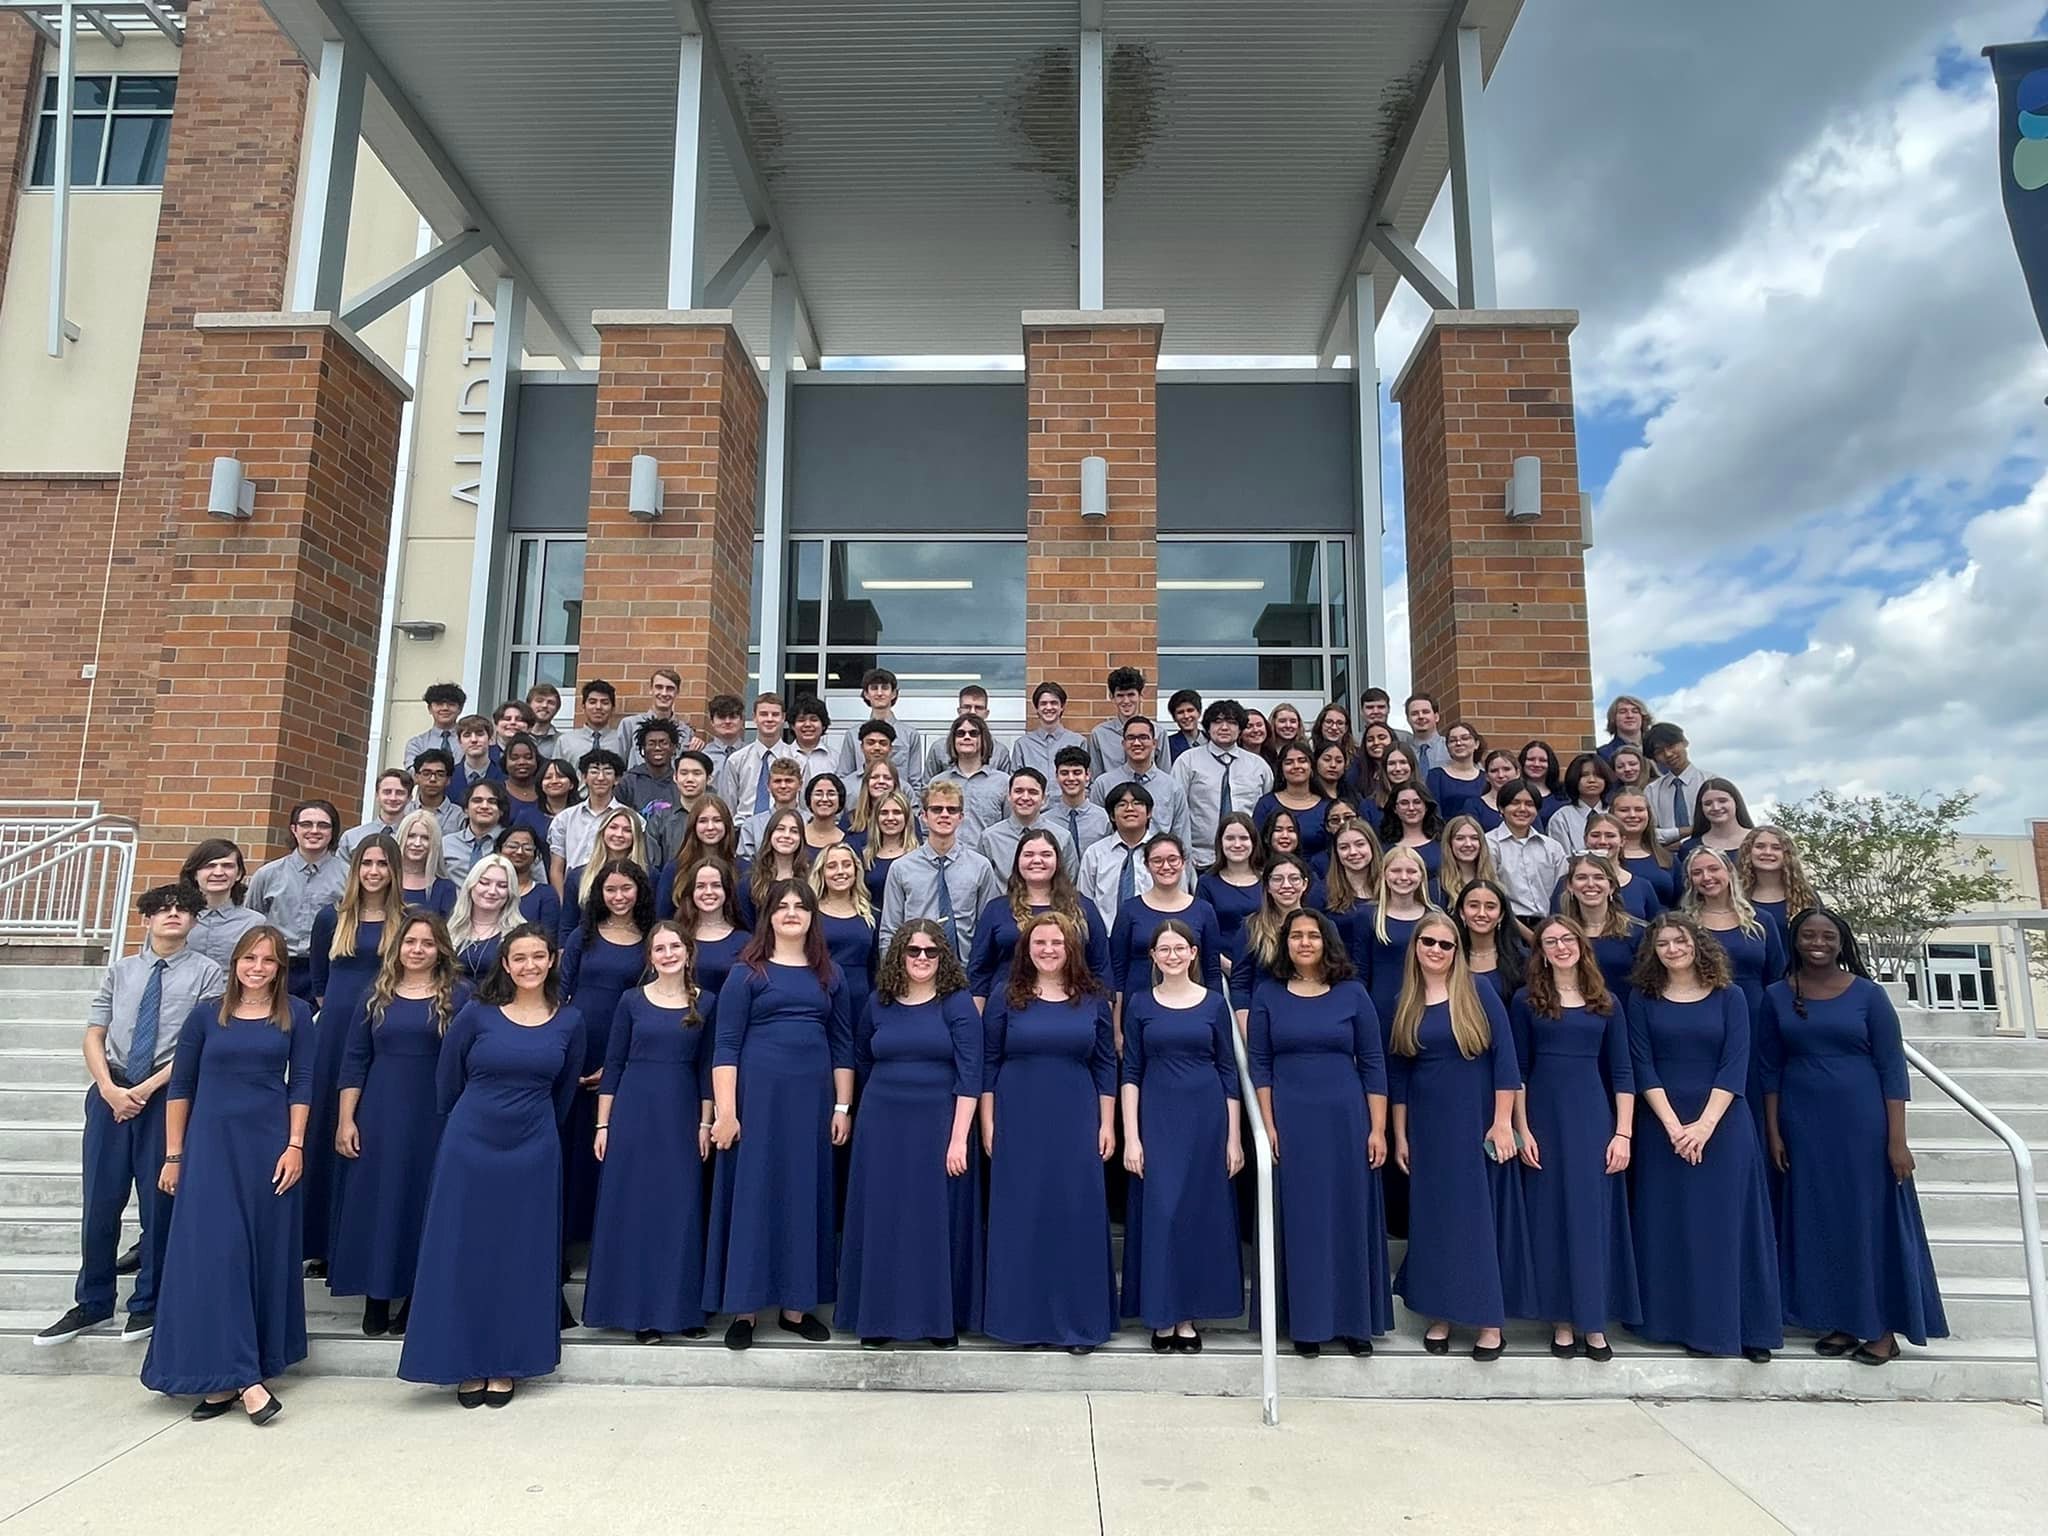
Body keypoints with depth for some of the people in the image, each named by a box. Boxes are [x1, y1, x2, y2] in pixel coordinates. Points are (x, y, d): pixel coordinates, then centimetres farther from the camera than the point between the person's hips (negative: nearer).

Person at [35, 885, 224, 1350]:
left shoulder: (207, 973, -1)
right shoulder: (120, 970, 11)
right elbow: (94, 1035, 9)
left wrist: (147, 1089, -12)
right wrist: (109, 1088, -6)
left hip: (168, 1095, -3)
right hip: (111, 1092, 3)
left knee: (158, 1202, 4)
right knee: (100, 1200, 7)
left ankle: (148, 1303, 21)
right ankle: (92, 1302, 24)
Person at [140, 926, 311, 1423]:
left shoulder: (295, 1015, 2)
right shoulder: (206, 1015, 4)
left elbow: (301, 1084, 1)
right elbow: (180, 1085, 7)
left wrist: (295, 1146, -6)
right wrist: (174, 1155, 5)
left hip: (270, 1144, 0)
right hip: (212, 1144, 0)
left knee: (266, 1253, 4)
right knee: (215, 1252, -6)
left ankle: (226, 1376, 17)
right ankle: (239, 1377, -4)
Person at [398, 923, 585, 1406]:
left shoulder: (569, 1021, 0)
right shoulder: (477, 1014, -5)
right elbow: (446, 1081, 6)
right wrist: (461, 1129, 13)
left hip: (533, 1153, 1)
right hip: (469, 1147, -1)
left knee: (521, 1257, 7)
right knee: (463, 1253, 5)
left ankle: (506, 1366, 20)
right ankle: (466, 1365, 19)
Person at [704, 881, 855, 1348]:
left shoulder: (829, 975, 10)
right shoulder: (747, 973, 0)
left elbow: (842, 1044, 11)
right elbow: (726, 1045, -5)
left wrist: (843, 1107, 5)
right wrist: (725, 1110, -12)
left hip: (812, 1099, 3)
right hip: (757, 1095, -3)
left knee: (805, 1197, 8)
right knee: (751, 1194, 1)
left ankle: (796, 1307, 19)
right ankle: (743, 1309, 12)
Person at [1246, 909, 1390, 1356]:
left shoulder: (1352, 994, 2)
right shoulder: (1269, 995, 2)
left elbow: (1373, 1063, 2)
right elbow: (1259, 1064, 1)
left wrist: (1378, 1129, -3)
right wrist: (1268, 1125, -6)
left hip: (1345, 1119, 0)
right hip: (1291, 1121, 0)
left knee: (1350, 1216, 7)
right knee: (1299, 1220, 5)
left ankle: (1354, 1319, 20)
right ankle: (1307, 1320, 17)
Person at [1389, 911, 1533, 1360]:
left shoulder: (1478, 994, -6)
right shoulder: (1407, 1004, 5)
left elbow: (1505, 1058, -9)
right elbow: (1397, 1073, 7)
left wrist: (1502, 1122, -13)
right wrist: (1399, 1135, 6)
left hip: (1476, 1123, -3)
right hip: (1428, 1127, 3)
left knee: (1481, 1214, 3)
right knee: (1433, 1217, 8)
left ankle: (1490, 1319, 14)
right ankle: (1440, 1314, 21)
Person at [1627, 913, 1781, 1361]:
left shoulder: (1727, 996, 2)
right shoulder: (1643, 998, 3)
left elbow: (1735, 1064, -5)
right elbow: (1642, 1066, -2)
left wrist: (1705, 1125, -14)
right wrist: (1673, 1126, -12)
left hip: (1722, 1124, -1)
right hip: (1663, 1125, 1)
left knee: (1728, 1223, 2)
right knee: (1672, 1227, 3)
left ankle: (1749, 1327, 13)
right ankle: (1688, 1324, 13)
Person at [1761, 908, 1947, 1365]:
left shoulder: (1868, 994, -4)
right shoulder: (1777, 996, 2)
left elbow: (1892, 1068, -5)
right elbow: (1771, 1068, 5)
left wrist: (1897, 1140, -10)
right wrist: (1773, 1132, 2)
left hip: (1862, 1123, -2)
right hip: (1804, 1125, 2)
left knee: (1871, 1217, 4)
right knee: (1819, 1221, 8)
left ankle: (1883, 1327, 16)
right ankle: (1839, 1322, 20)